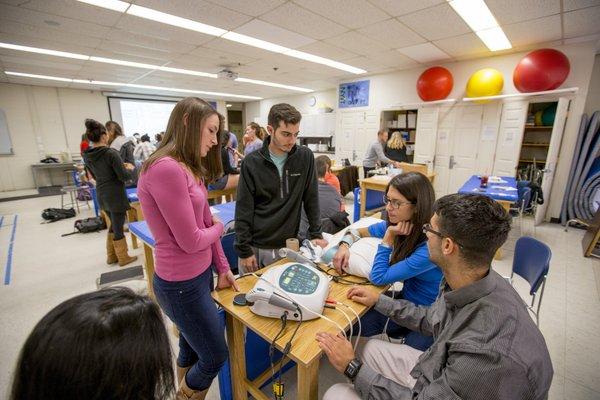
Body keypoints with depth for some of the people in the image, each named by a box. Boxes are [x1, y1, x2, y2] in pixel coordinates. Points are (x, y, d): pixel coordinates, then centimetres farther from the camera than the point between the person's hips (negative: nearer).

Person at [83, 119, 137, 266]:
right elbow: (124, 177, -18)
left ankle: (111, 256, 33)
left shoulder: (86, 155, 3)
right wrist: (130, 168, 2)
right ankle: (123, 258, 20)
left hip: (101, 196, 7)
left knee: (113, 225, 22)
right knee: (118, 227, 5)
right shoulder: (111, 153, -19)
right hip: (116, 196, -7)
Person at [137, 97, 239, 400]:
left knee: (190, 349, 26)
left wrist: (222, 268, 10)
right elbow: (191, 241, -23)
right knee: (215, 357, 13)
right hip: (182, 285, -8)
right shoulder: (165, 169, -25)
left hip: (200, 275, 9)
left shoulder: (189, 168, 6)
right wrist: (218, 228, -2)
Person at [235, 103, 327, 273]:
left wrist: (316, 234, -1)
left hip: (288, 245, 1)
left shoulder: (305, 157, -5)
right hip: (255, 245, 0)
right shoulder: (252, 162, -8)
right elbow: (243, 210, -7)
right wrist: (244, 250, -8)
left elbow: (311, 199, 1)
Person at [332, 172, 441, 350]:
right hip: (406, 298, 5)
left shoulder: (431, 245, -31)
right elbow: (360, 231, 6)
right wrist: (344, 245, -14)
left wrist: (389, 236, -26)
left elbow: (378, 277, -25)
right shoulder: (398, 224, -10)